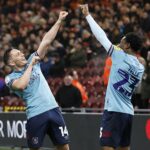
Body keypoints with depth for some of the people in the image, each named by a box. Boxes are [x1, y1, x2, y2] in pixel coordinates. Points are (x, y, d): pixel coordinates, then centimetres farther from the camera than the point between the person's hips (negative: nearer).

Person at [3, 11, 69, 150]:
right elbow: (22, 85, -22)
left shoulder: (33, 61, 15)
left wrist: (59, 21, 5)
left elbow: (46, 41, 11)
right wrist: (31, 65, -11)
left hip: (53, 109, 4)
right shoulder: (11, 78, 1)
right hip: (36, 115, -4)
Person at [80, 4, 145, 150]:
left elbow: (101, 36, -5)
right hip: (128, 112, 8)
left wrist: (87, 14, 5)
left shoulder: (120, 56, -9)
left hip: (114, 111, -8)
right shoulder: (140, 68, 10)